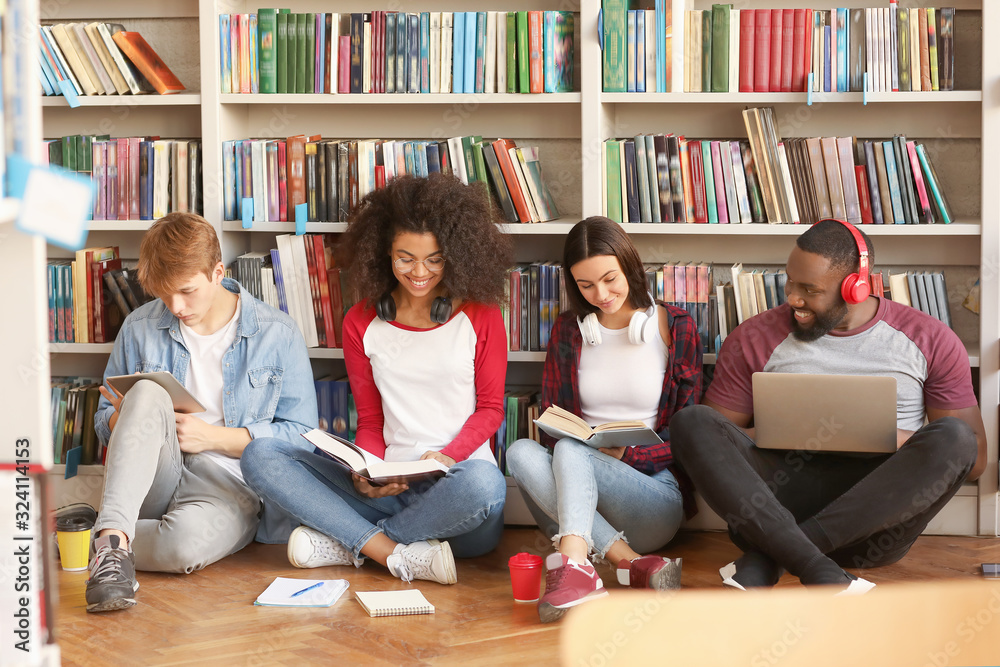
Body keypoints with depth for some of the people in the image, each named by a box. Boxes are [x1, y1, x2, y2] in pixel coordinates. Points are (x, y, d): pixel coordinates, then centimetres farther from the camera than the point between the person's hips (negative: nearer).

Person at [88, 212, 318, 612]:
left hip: (228, 485, -2)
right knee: (148, 394, -31)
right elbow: (105, 423, 17)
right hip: (150, 483, 3)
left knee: (188, 539, -40)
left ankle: (103, 541, -14)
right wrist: (125, 416, -9)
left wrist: (213, 436, -10)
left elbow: (300, 434, 0)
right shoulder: (140, 329, 10)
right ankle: (114, 536, -40)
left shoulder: (277, 335, 2)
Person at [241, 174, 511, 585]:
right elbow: (370, 421, 13)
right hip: (390, 490, 3)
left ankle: (347, 544, -18)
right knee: (259, 459, -15)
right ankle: (400, 555, -27)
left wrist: (447, 456, -13)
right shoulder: (361, 323, 11)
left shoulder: (481, 316, 4)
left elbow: (490, 408, 7)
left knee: (481, 482, -41)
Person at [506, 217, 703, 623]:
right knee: (522, 453, -28)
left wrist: (623, 454, -14)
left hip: (656, 492, -3)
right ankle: (634, 565, -39)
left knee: (571, 450, -31)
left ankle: (574, 568, -56)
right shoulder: (567, 332, 15)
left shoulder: (676, 328, 6)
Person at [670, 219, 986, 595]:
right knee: (691, 422, -22)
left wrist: (896, 441, -12)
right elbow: (712, 437, 8)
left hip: (877, 515, 0)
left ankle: (767, 557, -31)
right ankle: (815, 570, -41)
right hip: (782, 496, 1)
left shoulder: (931, 341, 8)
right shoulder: (755, 339, 9)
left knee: (951, 438, -29)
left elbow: (974, 457, 7)